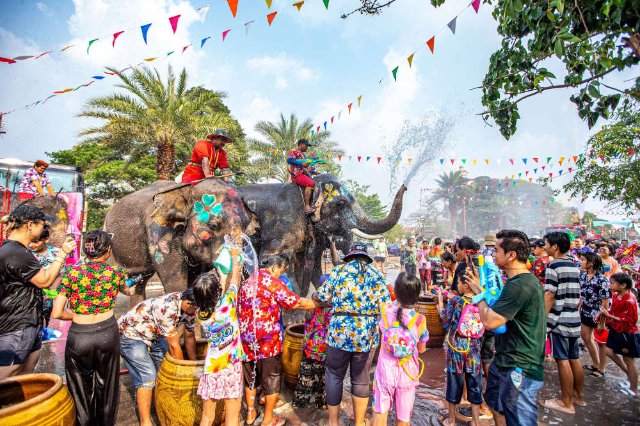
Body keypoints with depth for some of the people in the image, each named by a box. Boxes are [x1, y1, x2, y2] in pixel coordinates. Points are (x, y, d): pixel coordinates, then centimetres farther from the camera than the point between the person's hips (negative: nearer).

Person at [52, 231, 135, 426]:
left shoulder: (71, 274, -7)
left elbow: (57, 313, -8)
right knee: (106, 386, 20)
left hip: (79, 337, -1)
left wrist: (76, 317, 11)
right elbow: (124, 289, 21)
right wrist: (129, 290, 44)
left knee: (81, 390, 18)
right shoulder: (115, 272, -3)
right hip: (107, 334, 1)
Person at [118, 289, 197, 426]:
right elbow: (174, 345, -28)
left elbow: (189, 337, 1)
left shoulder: (189, 307, -13)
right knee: (147, 376, -16)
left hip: (153, 335, 8)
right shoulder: (167, 308, -37)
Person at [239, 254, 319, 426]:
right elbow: (298, 302, -16)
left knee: (250, 376, 22)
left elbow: (241, 308, 15)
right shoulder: (272, 282, -14)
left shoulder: (247, 282, 9)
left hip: (246, 339, 7)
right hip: (267, 339, -7)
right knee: (272, 378, 10)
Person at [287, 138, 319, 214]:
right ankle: (307, 206, -36)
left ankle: (316, 204, -20)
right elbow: (289, 160, -18)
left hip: (305, 175, 9)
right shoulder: (294, 151, 2)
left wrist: (313, 172, 16)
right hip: (297, 175, -9)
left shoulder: (303, 155, 31)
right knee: (310, 183, -32)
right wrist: (301, 164, -21)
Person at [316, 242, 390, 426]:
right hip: (367, 335, 2)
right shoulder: (377, 276, 4)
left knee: (334, 376, 16)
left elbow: (321, 297, 3)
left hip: (340, 333, -2)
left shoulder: (338, 271, 1)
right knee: (361, 379, 17)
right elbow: (386, 308, 1)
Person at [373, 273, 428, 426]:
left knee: (380, 412, 18)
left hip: (385, 370, 0)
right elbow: (421, 349, -2)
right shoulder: (420, 320, -16)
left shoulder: (386, 311, -14)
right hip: (407, 373, 0)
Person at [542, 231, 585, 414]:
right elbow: (578, 295, 16)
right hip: (574, 319, 8)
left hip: (559, 319, -8)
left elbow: (549, 295, -18)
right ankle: (578, 396, 31)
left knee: (563, 361, 1)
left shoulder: (553, 266, -14)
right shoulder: (574, 266, 10)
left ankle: (567, 403, 10)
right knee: (575, 359, 18)